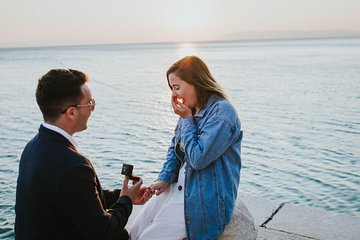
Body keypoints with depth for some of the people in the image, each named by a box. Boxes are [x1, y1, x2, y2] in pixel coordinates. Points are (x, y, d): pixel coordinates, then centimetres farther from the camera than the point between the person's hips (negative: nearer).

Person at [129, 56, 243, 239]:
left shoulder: (221, 111, -19)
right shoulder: (190, 111, 5)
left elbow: (197, 159, -24)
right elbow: (174, 148, 16)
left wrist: (187, 120, -14)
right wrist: (164, 178, 1)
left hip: (204, 201, -8)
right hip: (179, 188, 8)